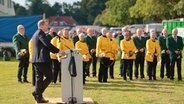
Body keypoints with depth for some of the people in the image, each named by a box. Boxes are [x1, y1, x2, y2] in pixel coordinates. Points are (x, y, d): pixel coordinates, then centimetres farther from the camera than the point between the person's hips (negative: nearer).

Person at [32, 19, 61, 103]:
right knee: (49, 77, -3)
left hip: (36, 59, 10)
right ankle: (37, 93, -5)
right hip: (42, 59, -10)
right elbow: (47, 44, -21)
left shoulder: (36, 33, 21)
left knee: (39, 78, 9)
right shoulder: (40, 33, -10)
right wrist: (58, 51, -17)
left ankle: (39, 97, 9)